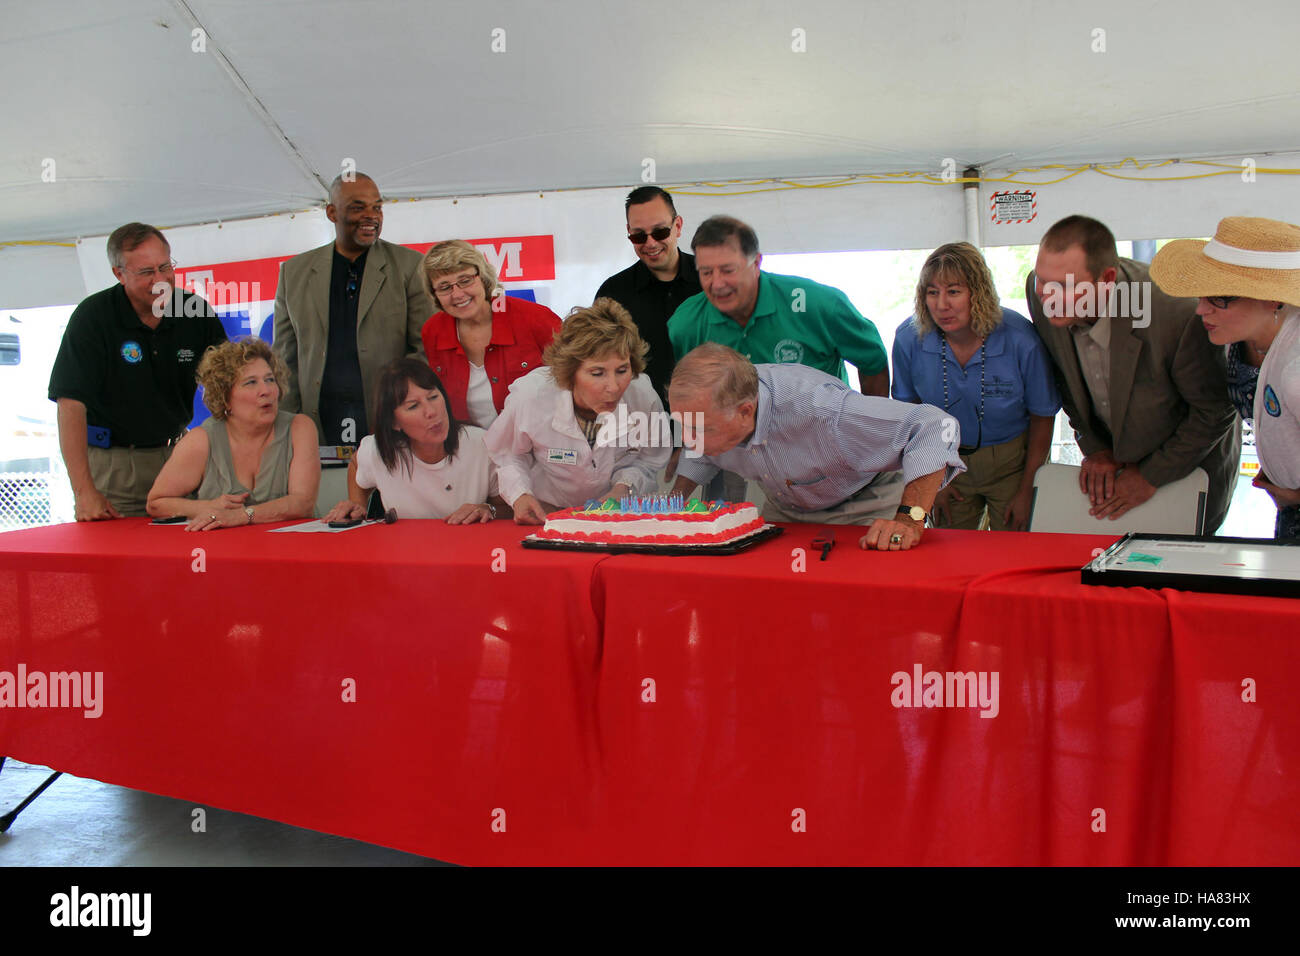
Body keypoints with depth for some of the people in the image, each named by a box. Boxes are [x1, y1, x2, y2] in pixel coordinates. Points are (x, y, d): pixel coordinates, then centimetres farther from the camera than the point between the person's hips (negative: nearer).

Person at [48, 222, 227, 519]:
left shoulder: (195, 312, -2)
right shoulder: (93, 316, -11)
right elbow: (71, 403, -16)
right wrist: (84, 491, -24)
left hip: (174, 452, 3)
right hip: (111, 461, -3)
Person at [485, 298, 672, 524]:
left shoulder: (642, 394, -21)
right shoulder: (532, 395, -25)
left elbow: (651, 458, 3)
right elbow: (508, 454, 0)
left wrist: (624, 487, -15)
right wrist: (520, 495, -15)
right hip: (546, 513, -3)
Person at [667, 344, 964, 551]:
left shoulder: (816, 409, -43)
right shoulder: (708, 410, -21)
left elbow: (934, 426, -42)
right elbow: (701, 456, 8)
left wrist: (910, 521, -49)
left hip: (863, 509, -5)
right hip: (785, 511, 5)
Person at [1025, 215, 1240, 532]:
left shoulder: (1177, 312, -38)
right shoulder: (1040, 293, -23)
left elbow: (1215, 412, -22)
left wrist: (1151, 476, -17)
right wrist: (1094, 448, -5)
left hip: (1191, 462, -4)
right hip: (1114, 455, 4)